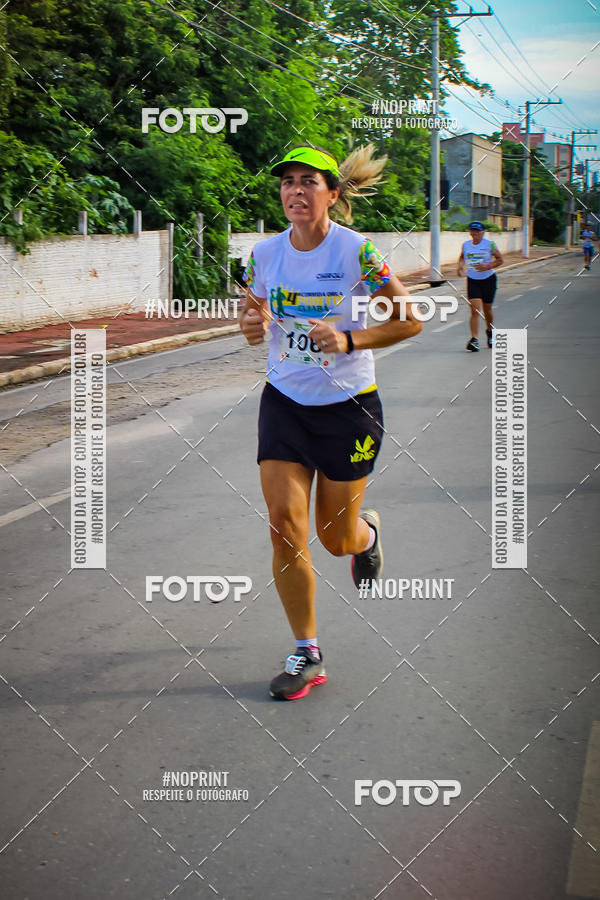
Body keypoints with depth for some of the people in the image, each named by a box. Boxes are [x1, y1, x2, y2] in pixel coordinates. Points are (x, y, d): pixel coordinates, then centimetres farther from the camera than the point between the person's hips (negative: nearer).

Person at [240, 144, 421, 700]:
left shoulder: (357, 251, -14)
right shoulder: (265, 254, -2)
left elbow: (409, 320, -7)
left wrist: (349, 340, -21)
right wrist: (253, 325, -11)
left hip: (348, 406, -3)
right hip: (284, 403, 3)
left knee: (335, 538, 6)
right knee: (284, 524, -8)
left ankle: (368, 531, 47)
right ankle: (306, 654, 6)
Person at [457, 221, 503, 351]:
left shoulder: (489, 244, -8)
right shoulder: (466, 245, 0)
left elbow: (500, 260, -3)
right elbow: (462, 257, 20)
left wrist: (488, 267, -18)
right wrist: (460, 266, -1)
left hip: (488, 279, -1)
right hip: (472, 281, 1)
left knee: (487, 309, 12)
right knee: (475, 310, -13)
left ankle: (490, 331, 41)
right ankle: (474, 339, -18)